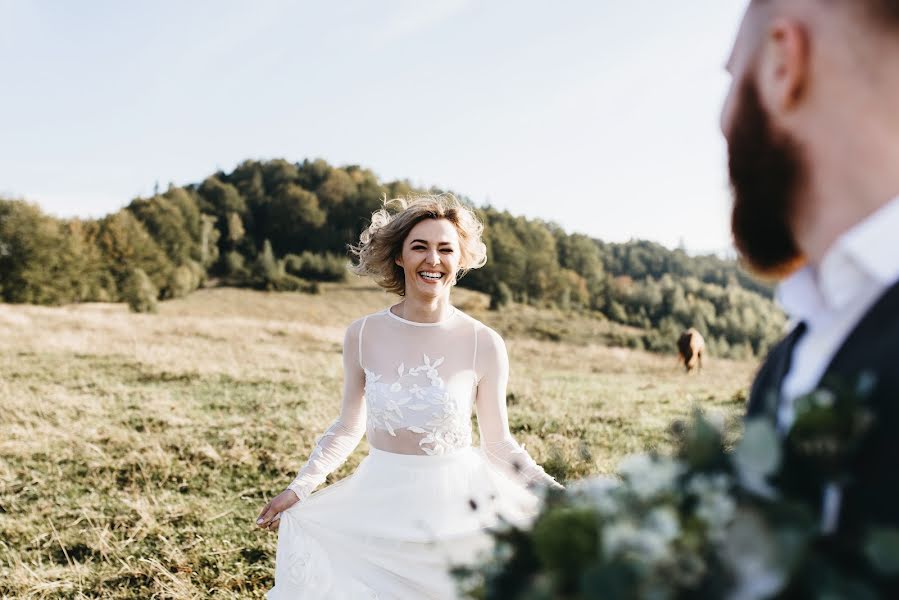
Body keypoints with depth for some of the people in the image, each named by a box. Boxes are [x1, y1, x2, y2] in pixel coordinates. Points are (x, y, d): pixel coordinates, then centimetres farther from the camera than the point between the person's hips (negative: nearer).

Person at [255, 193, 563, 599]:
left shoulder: (484, 344, -11)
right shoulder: (362, 335, -5)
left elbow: (498, 442, 0)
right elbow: (349, 427, 7)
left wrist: (554, 495, -9)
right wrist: (299, 489, 1)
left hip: (457, 508, -1)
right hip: (378, 507, 2)